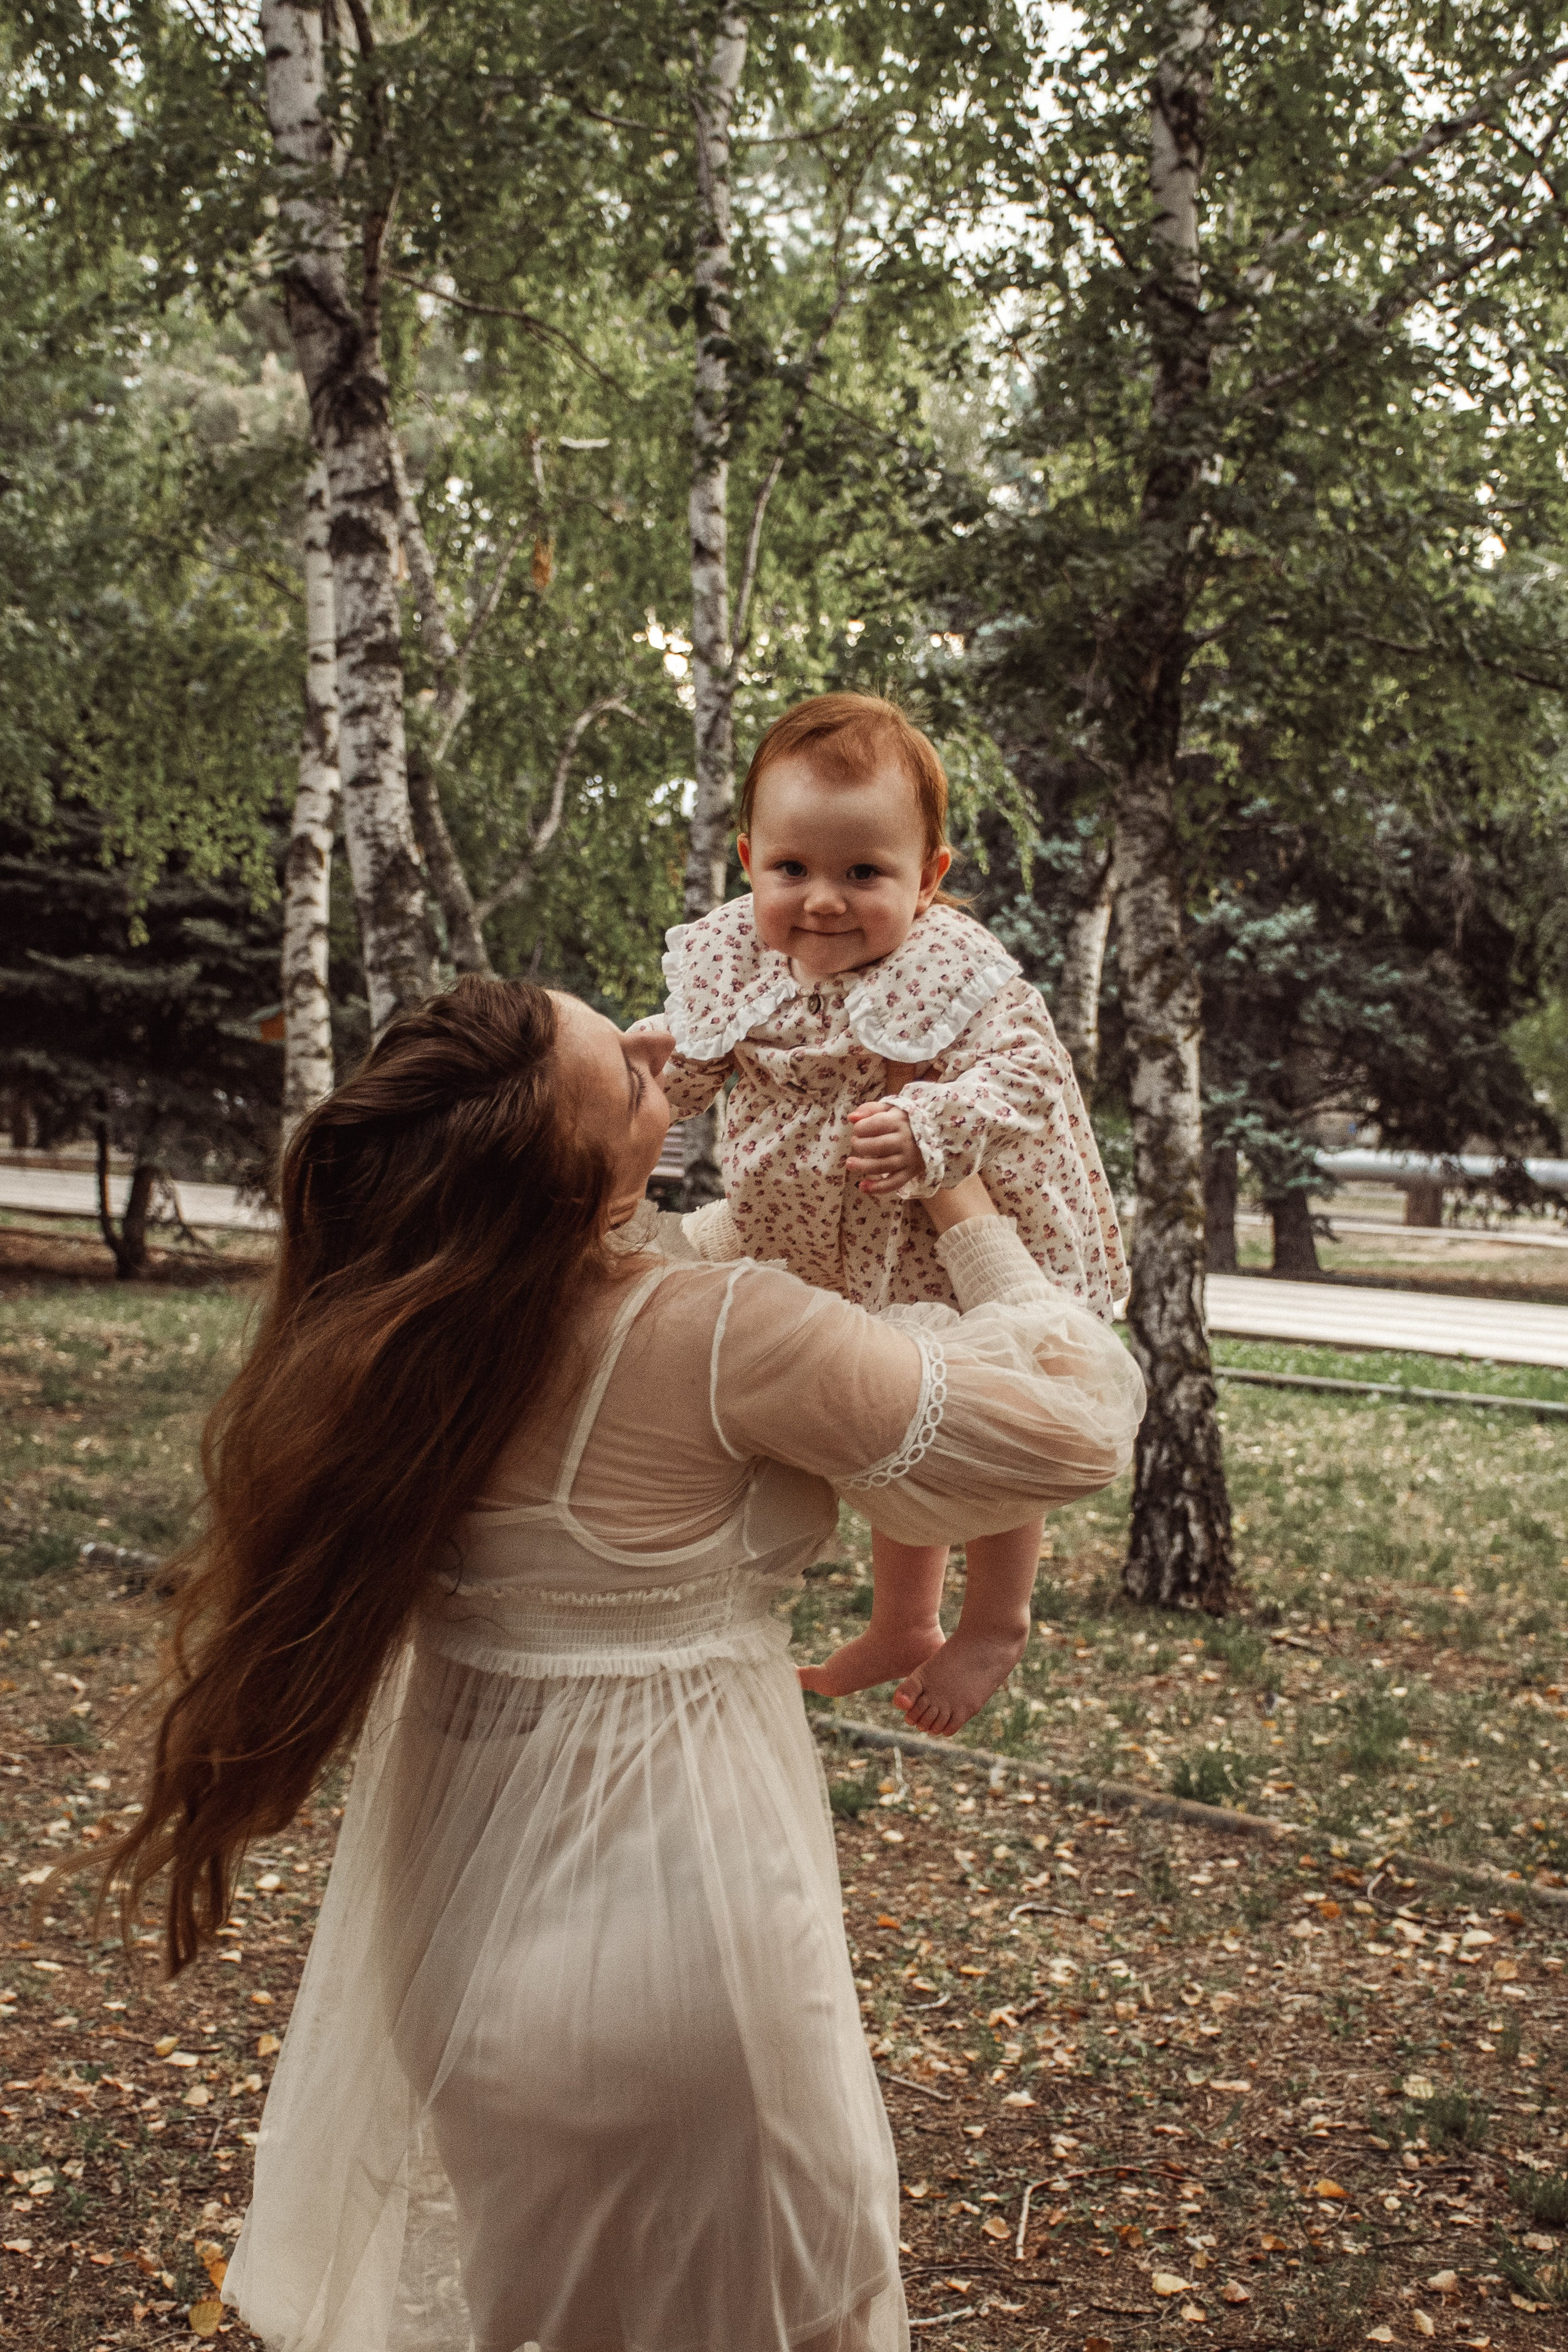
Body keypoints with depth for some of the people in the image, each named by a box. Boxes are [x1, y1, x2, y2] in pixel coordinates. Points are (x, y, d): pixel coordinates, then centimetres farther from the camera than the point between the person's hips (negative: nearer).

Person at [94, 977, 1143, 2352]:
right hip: (671, 1934, -5)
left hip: (446, 1918, 6)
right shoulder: (729, 1342, -26)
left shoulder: (392, 1314, -9)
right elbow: (1084, 1428, -17)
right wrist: (969, 1215, -5)